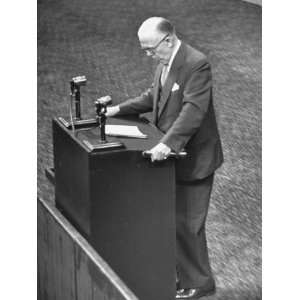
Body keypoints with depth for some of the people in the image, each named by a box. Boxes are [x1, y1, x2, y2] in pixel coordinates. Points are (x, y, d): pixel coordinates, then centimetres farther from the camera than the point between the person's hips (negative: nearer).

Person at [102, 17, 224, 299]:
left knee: (187, 223, 0)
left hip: (193, 158, -9)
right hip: (172, 152, 9)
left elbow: (193, 110, -32)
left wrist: (167, 144, -42)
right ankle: (183, 273, 29)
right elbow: (154, 96, 22)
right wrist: (120, 109, 12)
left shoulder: (196, 64, -22)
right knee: (173, 219, 16)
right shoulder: (165, 63, 7)